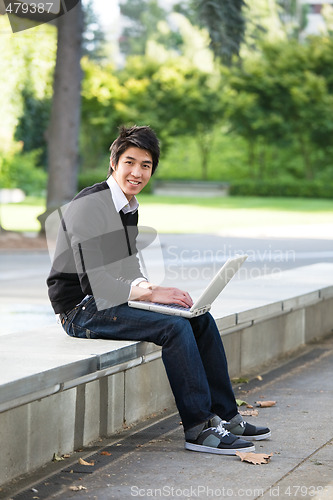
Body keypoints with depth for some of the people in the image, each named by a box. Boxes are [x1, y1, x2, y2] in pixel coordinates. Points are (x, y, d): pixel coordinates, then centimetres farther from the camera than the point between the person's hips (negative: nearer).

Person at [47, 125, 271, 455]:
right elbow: (93, 282, -23)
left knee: (200, 318, -2)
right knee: (174, 326, -25)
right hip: (81, 310, -9)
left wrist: (146, 286, -5)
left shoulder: (129, 207, 13)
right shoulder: (89, 206, -18)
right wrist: (152, 294, -22)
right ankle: (198, 428, -19)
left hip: (110, 300, 9)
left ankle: (224, 415, 3)